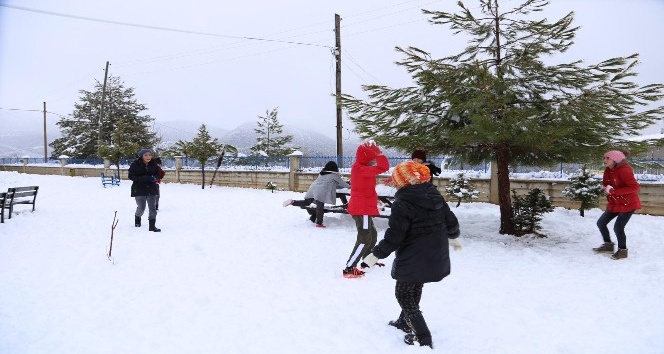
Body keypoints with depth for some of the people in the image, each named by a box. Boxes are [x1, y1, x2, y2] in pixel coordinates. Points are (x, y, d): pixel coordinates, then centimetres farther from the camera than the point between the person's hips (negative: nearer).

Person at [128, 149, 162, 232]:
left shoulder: (154, 164, 2)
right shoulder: (135, 165, -7)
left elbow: (158, 174, 10)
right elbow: (131, 176, -13)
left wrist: (154, 178, -15)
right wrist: (146, 178, -23)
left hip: (152, 189, 3)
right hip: (139, 189, -3)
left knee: (152, 208, -1)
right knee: (141, 208, -1)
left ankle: (152, 226, 5)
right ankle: (137, 218, 34)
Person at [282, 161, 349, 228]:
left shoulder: (322, 173, 26)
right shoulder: (334, 175, 6)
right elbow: (341, 182, 18)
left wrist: (343, 186, 40)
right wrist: (348, 186, 38)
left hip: (312, 189, 7)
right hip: (321, 192, -7)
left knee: (306, 202, 14)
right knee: (320, 207, -3)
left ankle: (292, 202, 2)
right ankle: (319, 223, 0)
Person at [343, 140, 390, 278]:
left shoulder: (360, 168, 10)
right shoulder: (360, 169, -21)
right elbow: (383, 167, -27)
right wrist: (377, 152, -19)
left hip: (363, 208, 11)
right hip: (362, 209, -11)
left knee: (372, 234, 23)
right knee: (364, 238, -10)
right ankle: (349, 268, -10)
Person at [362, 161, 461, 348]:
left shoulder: (402, 204, -21)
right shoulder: (436, 196, 1)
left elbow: (393, 237, -21)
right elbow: (451, 221, 10)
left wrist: (375, 255, -10)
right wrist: (453, 237, 29)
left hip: (413, 260, -8)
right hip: (437, 257, 8)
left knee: (403, 295, 10)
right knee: (415, 290, 26)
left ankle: (423, 338, 10)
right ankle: (405, 322, 44)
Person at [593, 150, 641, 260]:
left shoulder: (624, 170, -22)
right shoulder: (608, 171, 3)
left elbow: (634, 187, -27)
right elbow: (606, 185, 16)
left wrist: (613, 191, -27)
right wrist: (607, 190, -9)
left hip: (628, 204, -8)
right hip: (614, 204, 8)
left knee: (618, 227, -10)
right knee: (601, 222, 6)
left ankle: (623, 250, 12)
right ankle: (608, 245, 24)